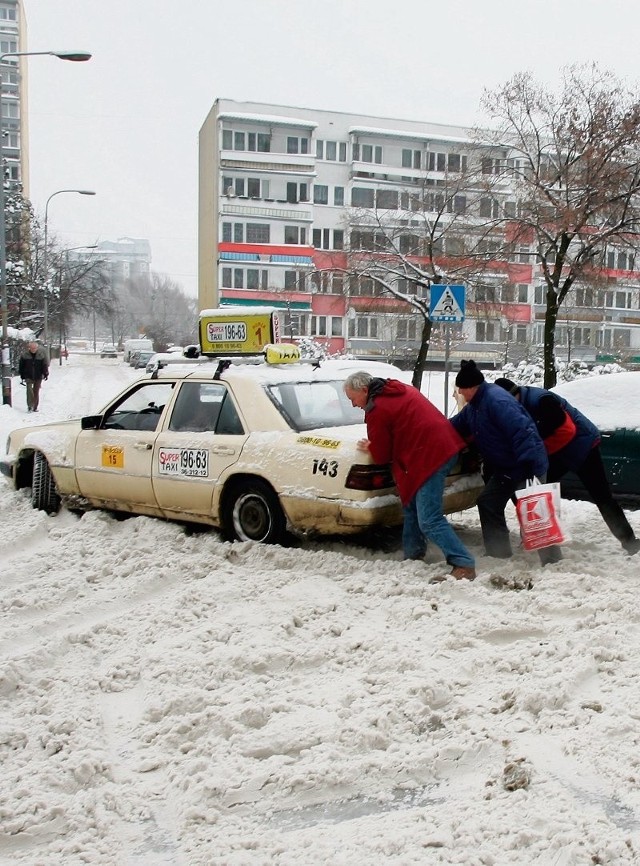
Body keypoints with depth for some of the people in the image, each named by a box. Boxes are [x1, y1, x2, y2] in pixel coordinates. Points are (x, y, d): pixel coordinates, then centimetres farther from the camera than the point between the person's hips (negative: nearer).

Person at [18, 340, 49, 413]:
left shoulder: (41, 354, -4)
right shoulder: (25, 354, -5)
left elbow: (45, 364, 3)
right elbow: (21, 365, 4)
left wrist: (46, 374, -1)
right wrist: (22, 375, 5)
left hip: (38, 376, 1)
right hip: (28, 376, -1)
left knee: (36, 391, 5)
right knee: (29, 390, -16)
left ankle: (35, 407, 15)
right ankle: (30, 406, -14)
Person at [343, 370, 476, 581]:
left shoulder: (377, 410, -9)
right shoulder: (400, 389, 18)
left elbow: (381, 456, -3)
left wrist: (369, 448, 18)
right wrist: (375, 445, 26)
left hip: (429, 457, -10)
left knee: (430, 520, -10)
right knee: (412, 506, 20)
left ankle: (464, 565, -13)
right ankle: (413, 555, 28)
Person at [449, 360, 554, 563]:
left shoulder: (497, 400, -24)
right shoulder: (474, 406, 10)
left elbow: (521, 432, -32)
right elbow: (455, 425, 26)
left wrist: (531, 466, -36)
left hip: (527, 465, -11)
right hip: (505, 466, 11)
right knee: (488, 503, 12)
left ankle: (553, 561, -6)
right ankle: (498, 553, 21)